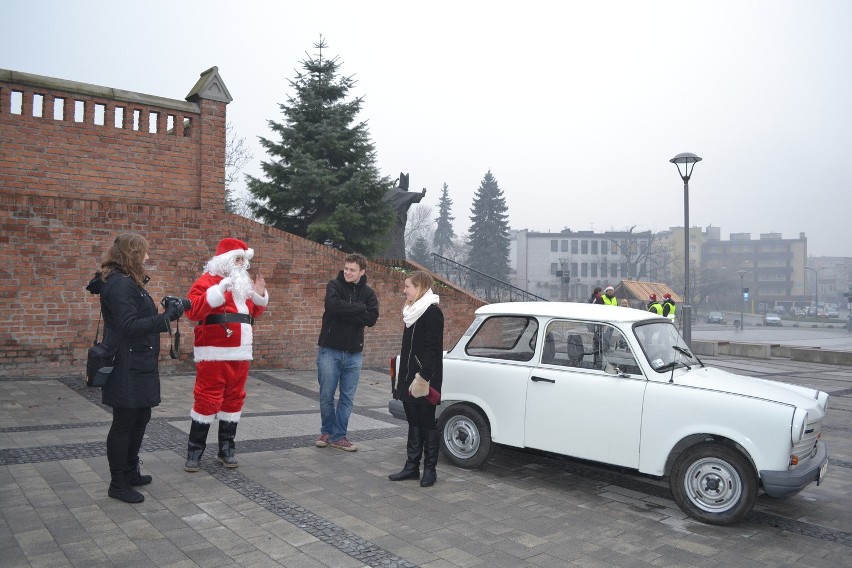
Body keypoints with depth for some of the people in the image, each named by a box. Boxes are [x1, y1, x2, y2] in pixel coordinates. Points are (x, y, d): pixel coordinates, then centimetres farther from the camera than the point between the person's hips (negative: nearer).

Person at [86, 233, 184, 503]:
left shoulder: (130, 282, 15)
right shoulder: (119, 284, -18)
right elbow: (130, 326, -25)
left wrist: (165, 314, 12)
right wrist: (167, 317, -27)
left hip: (139, 366, 11)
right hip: (127, 368, -10)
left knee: (140, 419, 19)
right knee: (124, 423, 0)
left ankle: (130, 472, 34)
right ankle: (118, 485, 13)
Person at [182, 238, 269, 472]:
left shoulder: (243, 282, 18)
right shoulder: (209, 280, -6)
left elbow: (254, 312, 23)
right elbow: (192, 310, -20)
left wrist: (260, 296, 4)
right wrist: (218, 291, -29)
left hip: (240, 353, 7)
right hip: (214, 354, -7)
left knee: (234, 399, 11)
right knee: (208, 400, -5)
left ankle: (226, 449, 22)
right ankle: (194, 451, 8)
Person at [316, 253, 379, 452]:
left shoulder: (368, 293, 5)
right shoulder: (334, 285, -2)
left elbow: (372, 318, -11)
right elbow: (334, 305, -23)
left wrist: (345, 312, -16)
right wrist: (359, 308, -15)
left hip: (353, 353, 2)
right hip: (329, 350, -2)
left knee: (347, 398, 7)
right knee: (326, 396, 5)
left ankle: (339, 436, 19)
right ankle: (327, 431, 25)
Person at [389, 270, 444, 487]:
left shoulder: (433, 312, -13)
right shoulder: (412, 311, 14)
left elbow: (433, 348, -19)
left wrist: (424, 377, -24)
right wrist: (402, 376, 19)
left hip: (425, 378, -8)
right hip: (409, 376, 8)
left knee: (427, 423, 2)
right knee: (413, 422, 13)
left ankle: (430, 469, 13)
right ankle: (412, 466, 21)